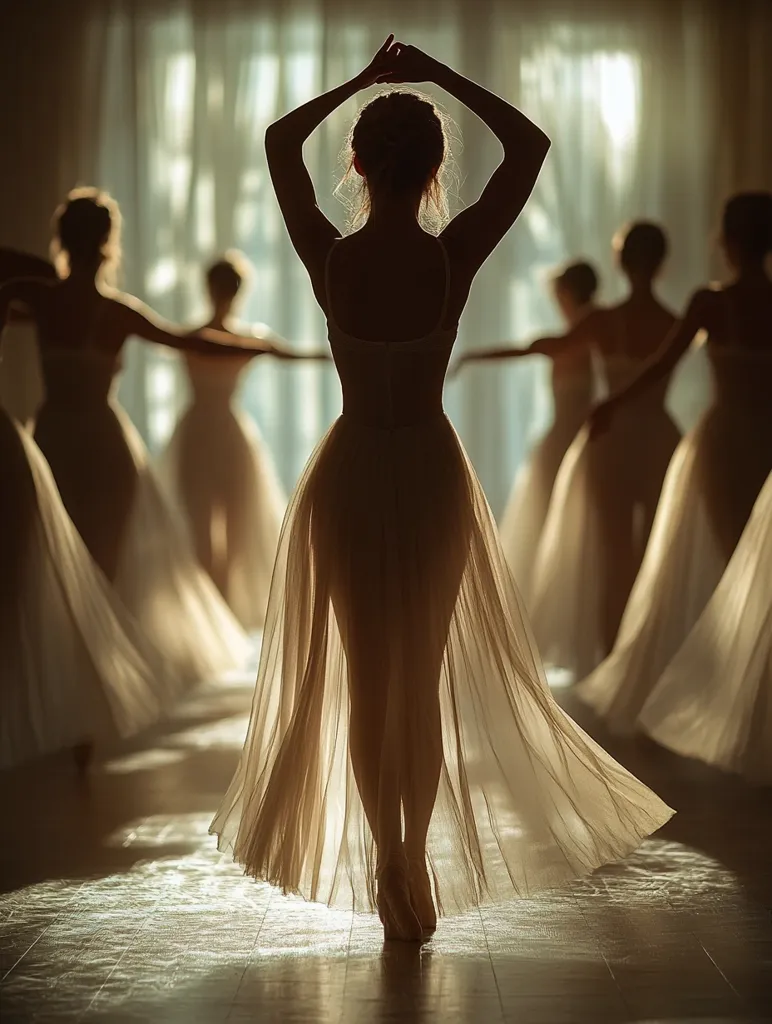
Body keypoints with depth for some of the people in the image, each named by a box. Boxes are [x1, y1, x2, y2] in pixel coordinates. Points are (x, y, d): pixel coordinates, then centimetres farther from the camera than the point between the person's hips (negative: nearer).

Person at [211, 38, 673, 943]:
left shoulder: (328, 258, -12)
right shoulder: (454, 256, -15)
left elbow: (279, 141, 5)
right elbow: (530, 145, -2)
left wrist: (360, 83, 5)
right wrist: (440, 77, -4)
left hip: (350, 479, 0)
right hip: (431, 479, 0)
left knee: (363, 683, 12)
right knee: (426, 683, 13)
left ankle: (389, 873, 15)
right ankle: (419, 873, 19)